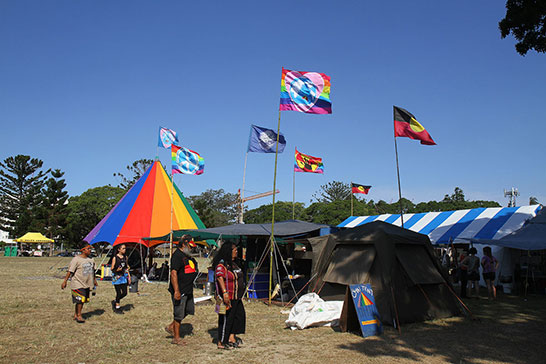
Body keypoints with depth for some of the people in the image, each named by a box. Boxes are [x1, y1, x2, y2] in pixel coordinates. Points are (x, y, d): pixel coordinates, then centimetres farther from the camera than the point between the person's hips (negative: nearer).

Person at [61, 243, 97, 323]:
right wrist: (65, 281, -14)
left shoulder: (90, 259, 10)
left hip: (87, 284, 7)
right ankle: (79, 315, 8)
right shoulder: (76, 259, -11)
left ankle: (76, 315, 24)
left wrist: (94, 280, 26)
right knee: (80, 299, -7)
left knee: (83, 300, 11)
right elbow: (70, 271, -13)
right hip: (78, 284, -7)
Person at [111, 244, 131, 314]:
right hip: (116, 276, -5)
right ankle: (117, 308, 15)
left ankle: (115, 301, 27)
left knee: (124, 293, 2)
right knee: (119, 293, -1)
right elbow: (112, 269, -7)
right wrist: (117, 270, -27)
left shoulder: (125, 257, 7)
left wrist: (129, 276, 9)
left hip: (124, 276, 5)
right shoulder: (115, 258, -8)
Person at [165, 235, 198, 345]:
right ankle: (176, 337, 15)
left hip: (188, 290, 10)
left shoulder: (186, 255, 14)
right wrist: (176, 291, -27)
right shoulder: (177, 255, -17)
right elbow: (173, 273, -24)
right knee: (179, 314, 1)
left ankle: (171, 327, 29)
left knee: (189, 310, 16)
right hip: (179, 291, -10)